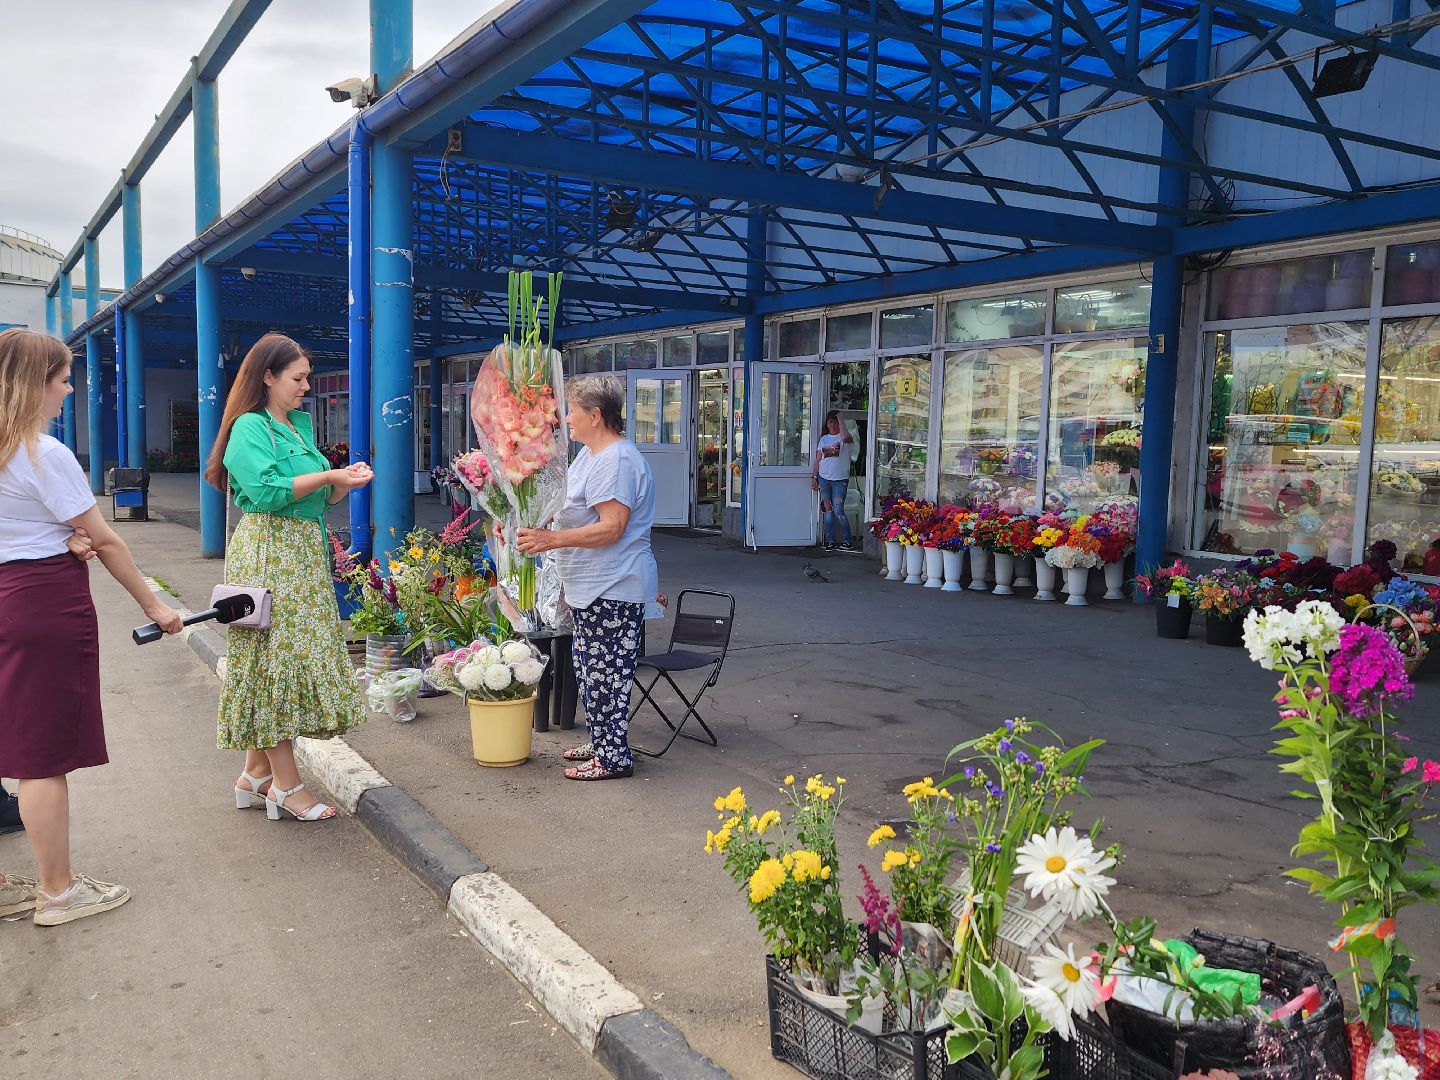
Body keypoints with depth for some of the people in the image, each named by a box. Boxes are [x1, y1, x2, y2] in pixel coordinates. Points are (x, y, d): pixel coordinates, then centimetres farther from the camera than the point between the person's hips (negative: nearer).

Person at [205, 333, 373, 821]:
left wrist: (345, 483, 1)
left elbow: (318, 499, 19)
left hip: (305, 555, 8)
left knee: (289, 655, 9)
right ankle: (286, 784, -1)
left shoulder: (300, 424, 16)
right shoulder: (250, 427, -8)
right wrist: (327, 475, -15)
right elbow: (267, 492, -20)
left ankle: (256, 775, 17)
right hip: (268, 555, -8)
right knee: (277, 656, -6)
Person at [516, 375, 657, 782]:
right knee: (590, 671, 18)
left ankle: (614, 758, 7)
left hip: (613, 592, -11)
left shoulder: (616, 460, -19)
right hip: (591, 588, 11)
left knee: (604, 674, -3)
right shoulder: (589, 453, 15)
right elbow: (578, 514, 26)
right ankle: (602, 744, 30)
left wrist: (551, 539, -27)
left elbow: (611, 528, -26)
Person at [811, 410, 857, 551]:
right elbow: (818, 459, 15)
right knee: (827, 511, 4)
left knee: (838, 511, -10)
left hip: (840, 480, -5)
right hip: (824, 479, 5)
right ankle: (831, 541, 12)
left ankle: (849, 540, 3)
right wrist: (814, 477, 9)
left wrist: (841, 420, -17)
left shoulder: (845, 438, -2)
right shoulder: (823, 439, 13)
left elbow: (846, 438, -29)